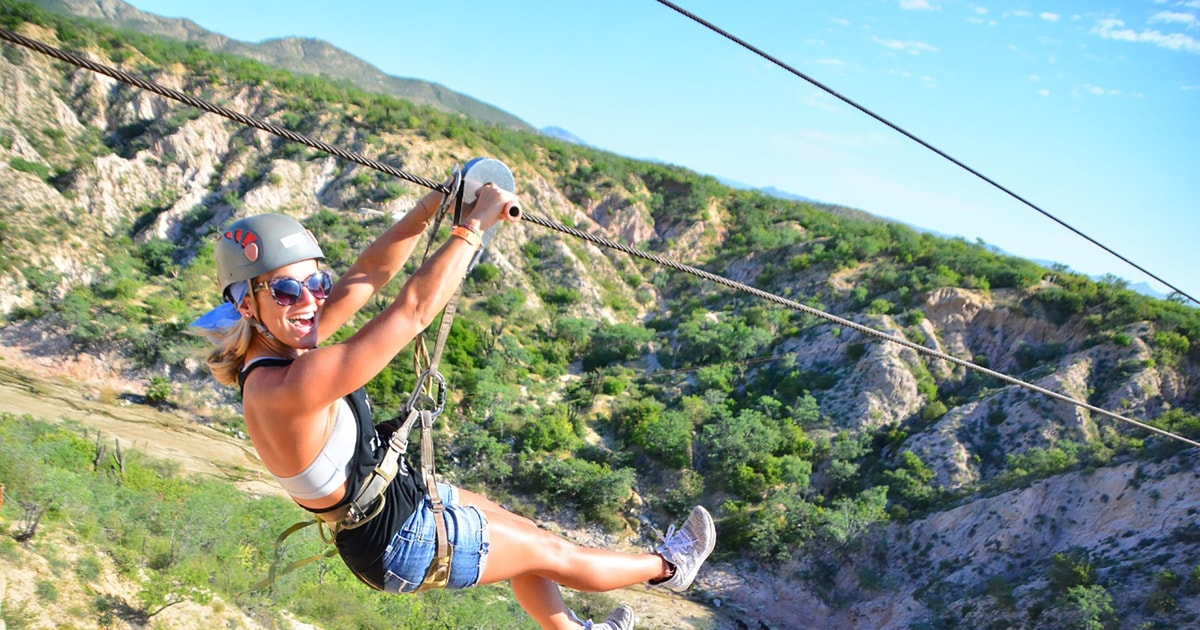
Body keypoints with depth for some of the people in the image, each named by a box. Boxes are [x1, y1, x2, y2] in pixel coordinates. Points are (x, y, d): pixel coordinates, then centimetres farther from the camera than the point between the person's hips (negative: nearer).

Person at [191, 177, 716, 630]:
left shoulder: (277, 349, -9)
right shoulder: (292, 386, -36)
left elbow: (368, 273, -4)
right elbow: (414, 308, -36)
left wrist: (434, 204, -12)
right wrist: (475, 223, -27)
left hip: (403, 498, 9)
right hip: (401, 545, -9)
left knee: (523, 536, 27)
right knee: (552, 554, 14)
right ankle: (667, 566, 39)